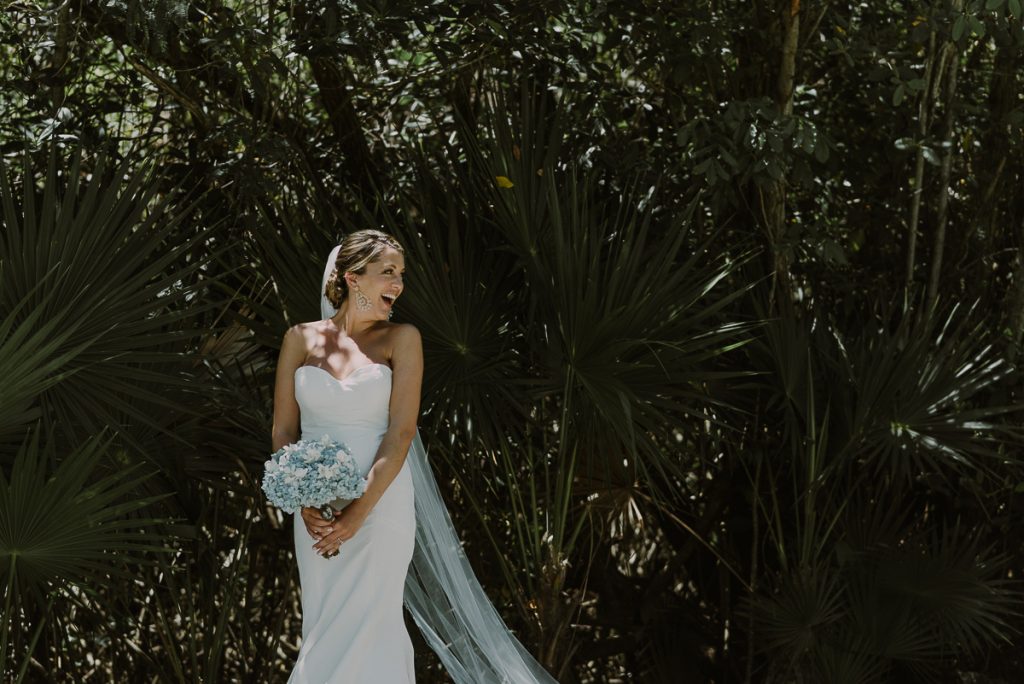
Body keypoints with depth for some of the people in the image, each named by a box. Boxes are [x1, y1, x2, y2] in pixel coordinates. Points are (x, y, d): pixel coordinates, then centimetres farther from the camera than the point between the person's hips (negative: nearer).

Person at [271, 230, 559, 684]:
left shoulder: (401, 339, -2)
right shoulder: (301, 339, 5)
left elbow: (401, 432, -9)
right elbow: (283, 431, 4)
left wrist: (358, 513, -17)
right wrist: (304, 505, -10)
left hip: (380, 505, -2)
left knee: (362, 632, -3)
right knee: (323, 627, 7)